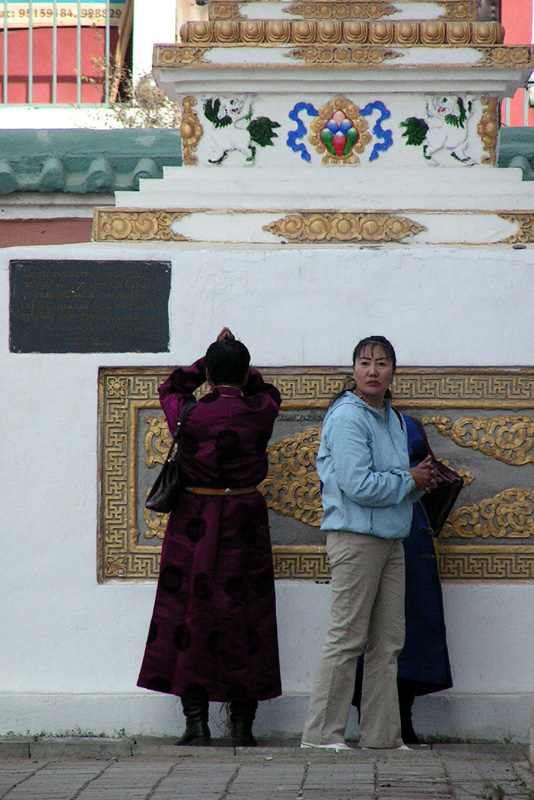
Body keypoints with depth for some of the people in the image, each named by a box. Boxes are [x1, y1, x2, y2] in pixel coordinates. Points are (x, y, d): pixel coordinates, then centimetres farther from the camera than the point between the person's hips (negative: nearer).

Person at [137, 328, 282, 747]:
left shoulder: (189, 414, -6)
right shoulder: (261, 412, -4)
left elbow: (171, 386, 17)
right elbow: (264, 389, 22)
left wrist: (213, 356, 20)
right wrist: (235, 355, 26)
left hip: (194, 519, -1)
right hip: (246, 520, 1)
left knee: (191, 609, 3)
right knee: (245, 615, 6)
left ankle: (196, 720, -1)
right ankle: (243, 722, 7)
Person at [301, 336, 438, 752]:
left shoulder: (392, 418, 16)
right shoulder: (347, 417, -12)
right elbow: (358, 485, -21)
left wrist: (420, 481, 3)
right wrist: (410, 481, -10)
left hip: (391, 539, 9)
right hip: (355, 537, -9)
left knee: (388, 640, 9)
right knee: (347, 638, -7)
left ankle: (382, 733, 14)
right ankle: (321, 733, -1)